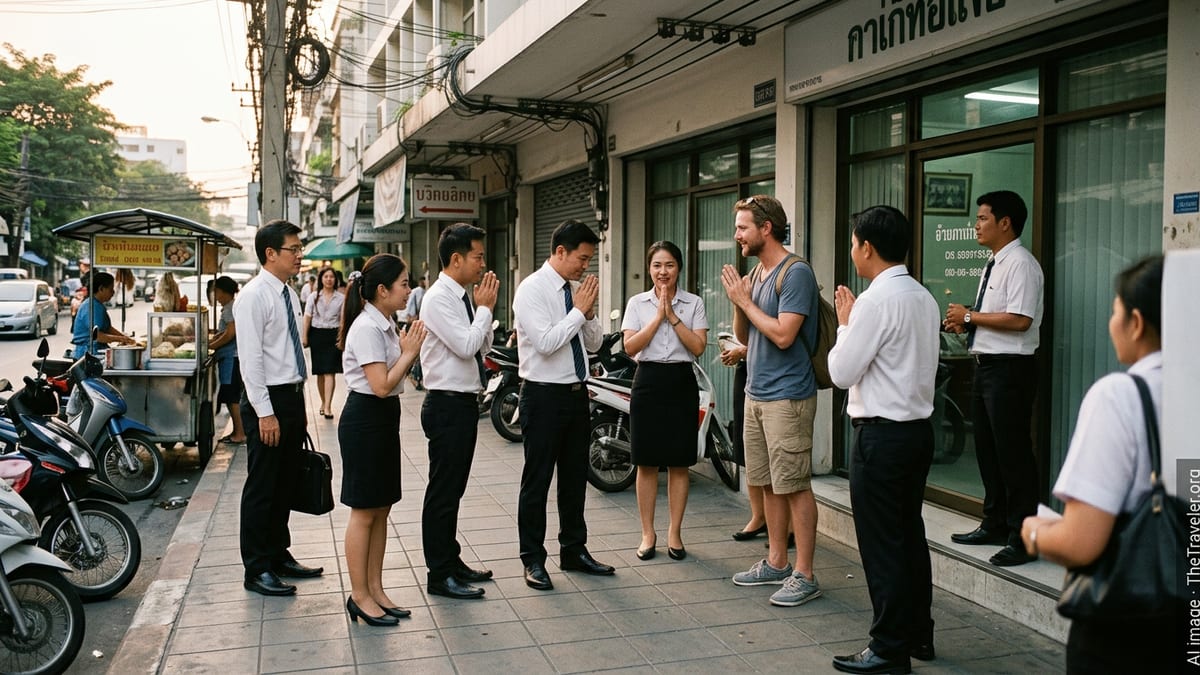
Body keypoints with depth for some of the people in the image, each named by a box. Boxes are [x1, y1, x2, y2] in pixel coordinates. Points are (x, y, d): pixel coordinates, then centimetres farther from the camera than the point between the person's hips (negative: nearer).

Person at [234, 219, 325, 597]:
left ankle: (279, 556, 29)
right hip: (267, 399, -8)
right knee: (261, 488, 0)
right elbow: (250, 358, -17)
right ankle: (256, 570, 10)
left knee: (285, 484, 16)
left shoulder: (289, 295, 12)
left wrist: (299, 405, 16)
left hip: (292, 397, 8)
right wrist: (265, 412, -20)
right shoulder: (254, 296, -13)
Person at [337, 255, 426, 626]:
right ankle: (359, 596, 10)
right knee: (364, 512, -1)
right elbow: (381, 385, -22)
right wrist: (409, 353, -13)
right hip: (365, 421, -10)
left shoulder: (385, 325, 11)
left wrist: (408, 351, 0)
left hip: (385, 419, 10)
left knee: (381, 510, 13)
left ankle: (375, 589, 22)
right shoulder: (366, 328, -17)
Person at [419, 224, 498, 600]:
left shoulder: (463, 297, 11)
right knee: (443, 491, -1)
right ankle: (439, 576, 8)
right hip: (447, 404, -9)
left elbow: (482, 346, 14)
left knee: (454, 488, 18)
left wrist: (484, 308, 2)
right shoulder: (438, 299, -15)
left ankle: (451, 561, 30)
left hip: (464, 402, 9)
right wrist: (486, 307, -11)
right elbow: (466, 346, -23)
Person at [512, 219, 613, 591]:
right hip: (544, 395, -7)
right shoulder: (532, 289, -12)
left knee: (575, 477, 15)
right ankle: (533, 559, 15)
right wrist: (579, 310, -16)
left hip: (576, 393, 7)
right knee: (537, 480, 3)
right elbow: (545, 343, -23)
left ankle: (574, 550, 28)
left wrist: (589, 311, -4)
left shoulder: (576, 289, 8)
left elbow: (594, 343, 12)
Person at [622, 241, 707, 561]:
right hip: (648, 381, 0)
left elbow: (698, 347, -6)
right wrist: (659, 315, -11)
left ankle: (674, 533, 16)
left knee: (679, 462, 4)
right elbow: (630, 347, -7)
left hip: (681, 382, 0)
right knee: (646, 463, 3)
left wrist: (673, 316, -11)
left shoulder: (693, 303, 4)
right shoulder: (637, 303, 5)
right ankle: (648, 533, 14)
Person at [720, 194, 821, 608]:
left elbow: (783, 334, -22)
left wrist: (745, 300, -12)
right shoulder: (757, 273, 14)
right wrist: (738, 302, -1)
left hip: (787, 398, -9)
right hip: (756, 393, 9)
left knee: (794, 486, -4)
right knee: (769, 484, 15)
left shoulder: (796, 274, -13)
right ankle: (776, 563, 26)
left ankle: (804, 575, 3)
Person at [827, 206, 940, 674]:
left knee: (881, 543, 0)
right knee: (910, 534, 18)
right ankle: (918, 633, 30)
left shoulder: (876, 301, -18)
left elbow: (841, 372, -15)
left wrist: (845, 322, 0)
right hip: (919, 428, 9)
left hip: (881, 434, -9)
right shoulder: (924, 298, 9)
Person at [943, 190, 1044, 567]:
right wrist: (965, 323, 6)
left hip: (1009, 367, -10)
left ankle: (1022, 538, 5)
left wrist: (971, 316, -15)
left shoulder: (1020, 264, -14)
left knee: (1012, 452, -4)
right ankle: (994, 525, 30)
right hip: (986, 365, 10)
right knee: (986, 448, 17)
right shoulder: (994, 265, 16)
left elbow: (1019, 319, -24)